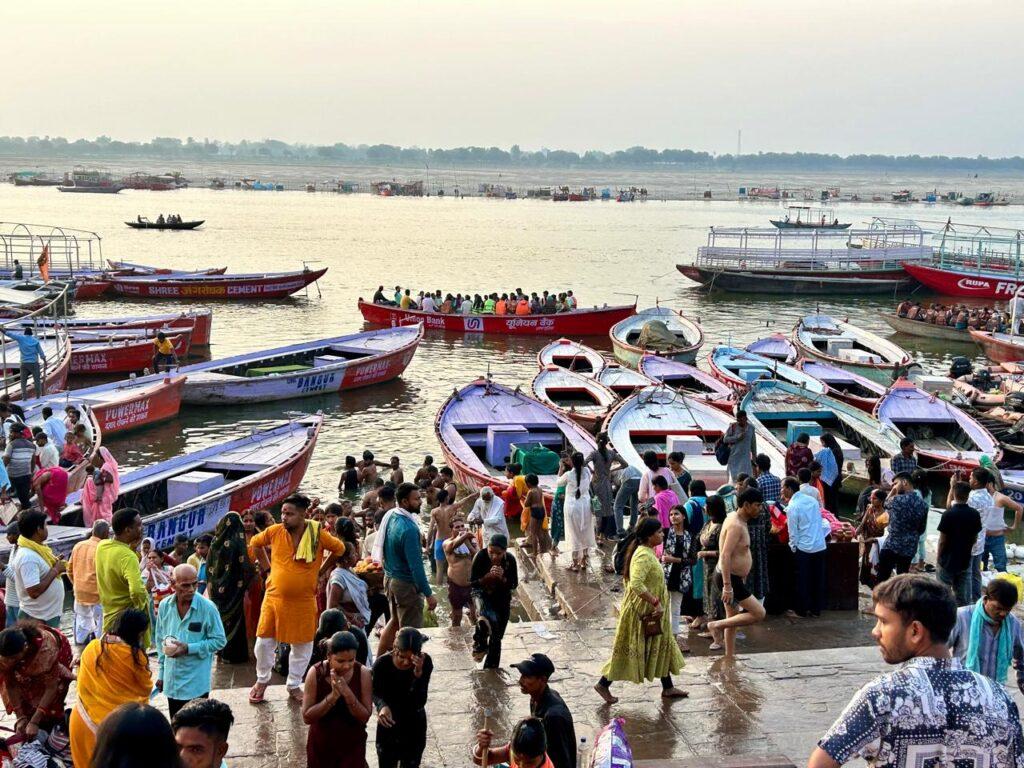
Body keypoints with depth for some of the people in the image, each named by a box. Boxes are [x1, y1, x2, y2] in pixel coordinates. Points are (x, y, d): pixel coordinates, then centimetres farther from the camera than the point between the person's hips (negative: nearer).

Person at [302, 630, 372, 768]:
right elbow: (307, 717, -18)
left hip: (352, 745, -1)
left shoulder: (363, 674, -16)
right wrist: (332, 696, -31)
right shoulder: (315, 673, -18)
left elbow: (365, 717, -14)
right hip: (321, 745, 1)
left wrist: (347, 693, -30)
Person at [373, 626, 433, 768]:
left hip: (414, 726, 1)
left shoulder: (425, 662, -23)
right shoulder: (382, 663, -25)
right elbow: (376, 693, -8)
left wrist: (418, 674, -39)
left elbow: (420, 702, -26)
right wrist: (382, 706, -30)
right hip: (388, 724, -1)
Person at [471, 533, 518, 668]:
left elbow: (514, 585, -11)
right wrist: (488, 576, -34)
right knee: (486, 619, -36)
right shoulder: (481, 556, -23)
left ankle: (491, 668, 28)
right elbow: (472, 583, -18)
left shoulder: (510, 560, -19)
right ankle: (480, 645, -9)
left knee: (496, 638, 10)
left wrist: (502, 578, -29)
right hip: (483, 594, -2)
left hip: (502, 598, 2)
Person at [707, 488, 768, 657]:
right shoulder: (736, 525, -21)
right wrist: (727, 586, -30)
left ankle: (729, 657, 25)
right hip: (730, 578, -11)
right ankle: (717, 625, -3)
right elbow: (725, 556, -28)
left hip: (732, 577, 11)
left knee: (732, 618, 17)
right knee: (759, 613, -9)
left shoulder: (735, 519, 10)